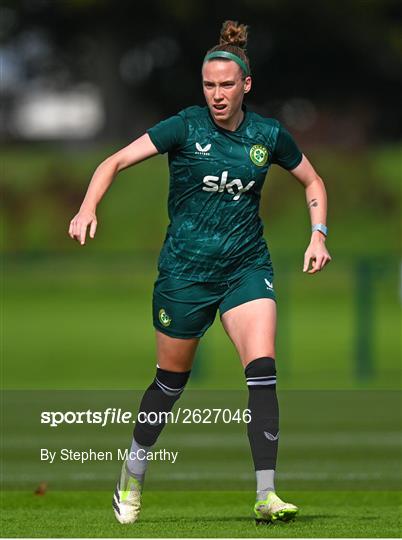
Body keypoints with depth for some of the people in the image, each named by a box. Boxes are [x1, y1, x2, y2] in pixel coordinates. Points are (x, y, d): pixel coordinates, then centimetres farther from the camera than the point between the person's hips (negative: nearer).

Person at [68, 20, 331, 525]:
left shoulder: (269, 136, -1)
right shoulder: (185, 127, -9)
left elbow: (312, 180, 17)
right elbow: (116, 161, -14)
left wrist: (318, 235, 3)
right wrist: (88, 208, -31)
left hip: (246, 267, 1)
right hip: (185, 270, -1)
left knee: (262, 369, -19)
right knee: (172, 378, 10)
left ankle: (266, 495, -19)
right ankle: (131, 476, 35)